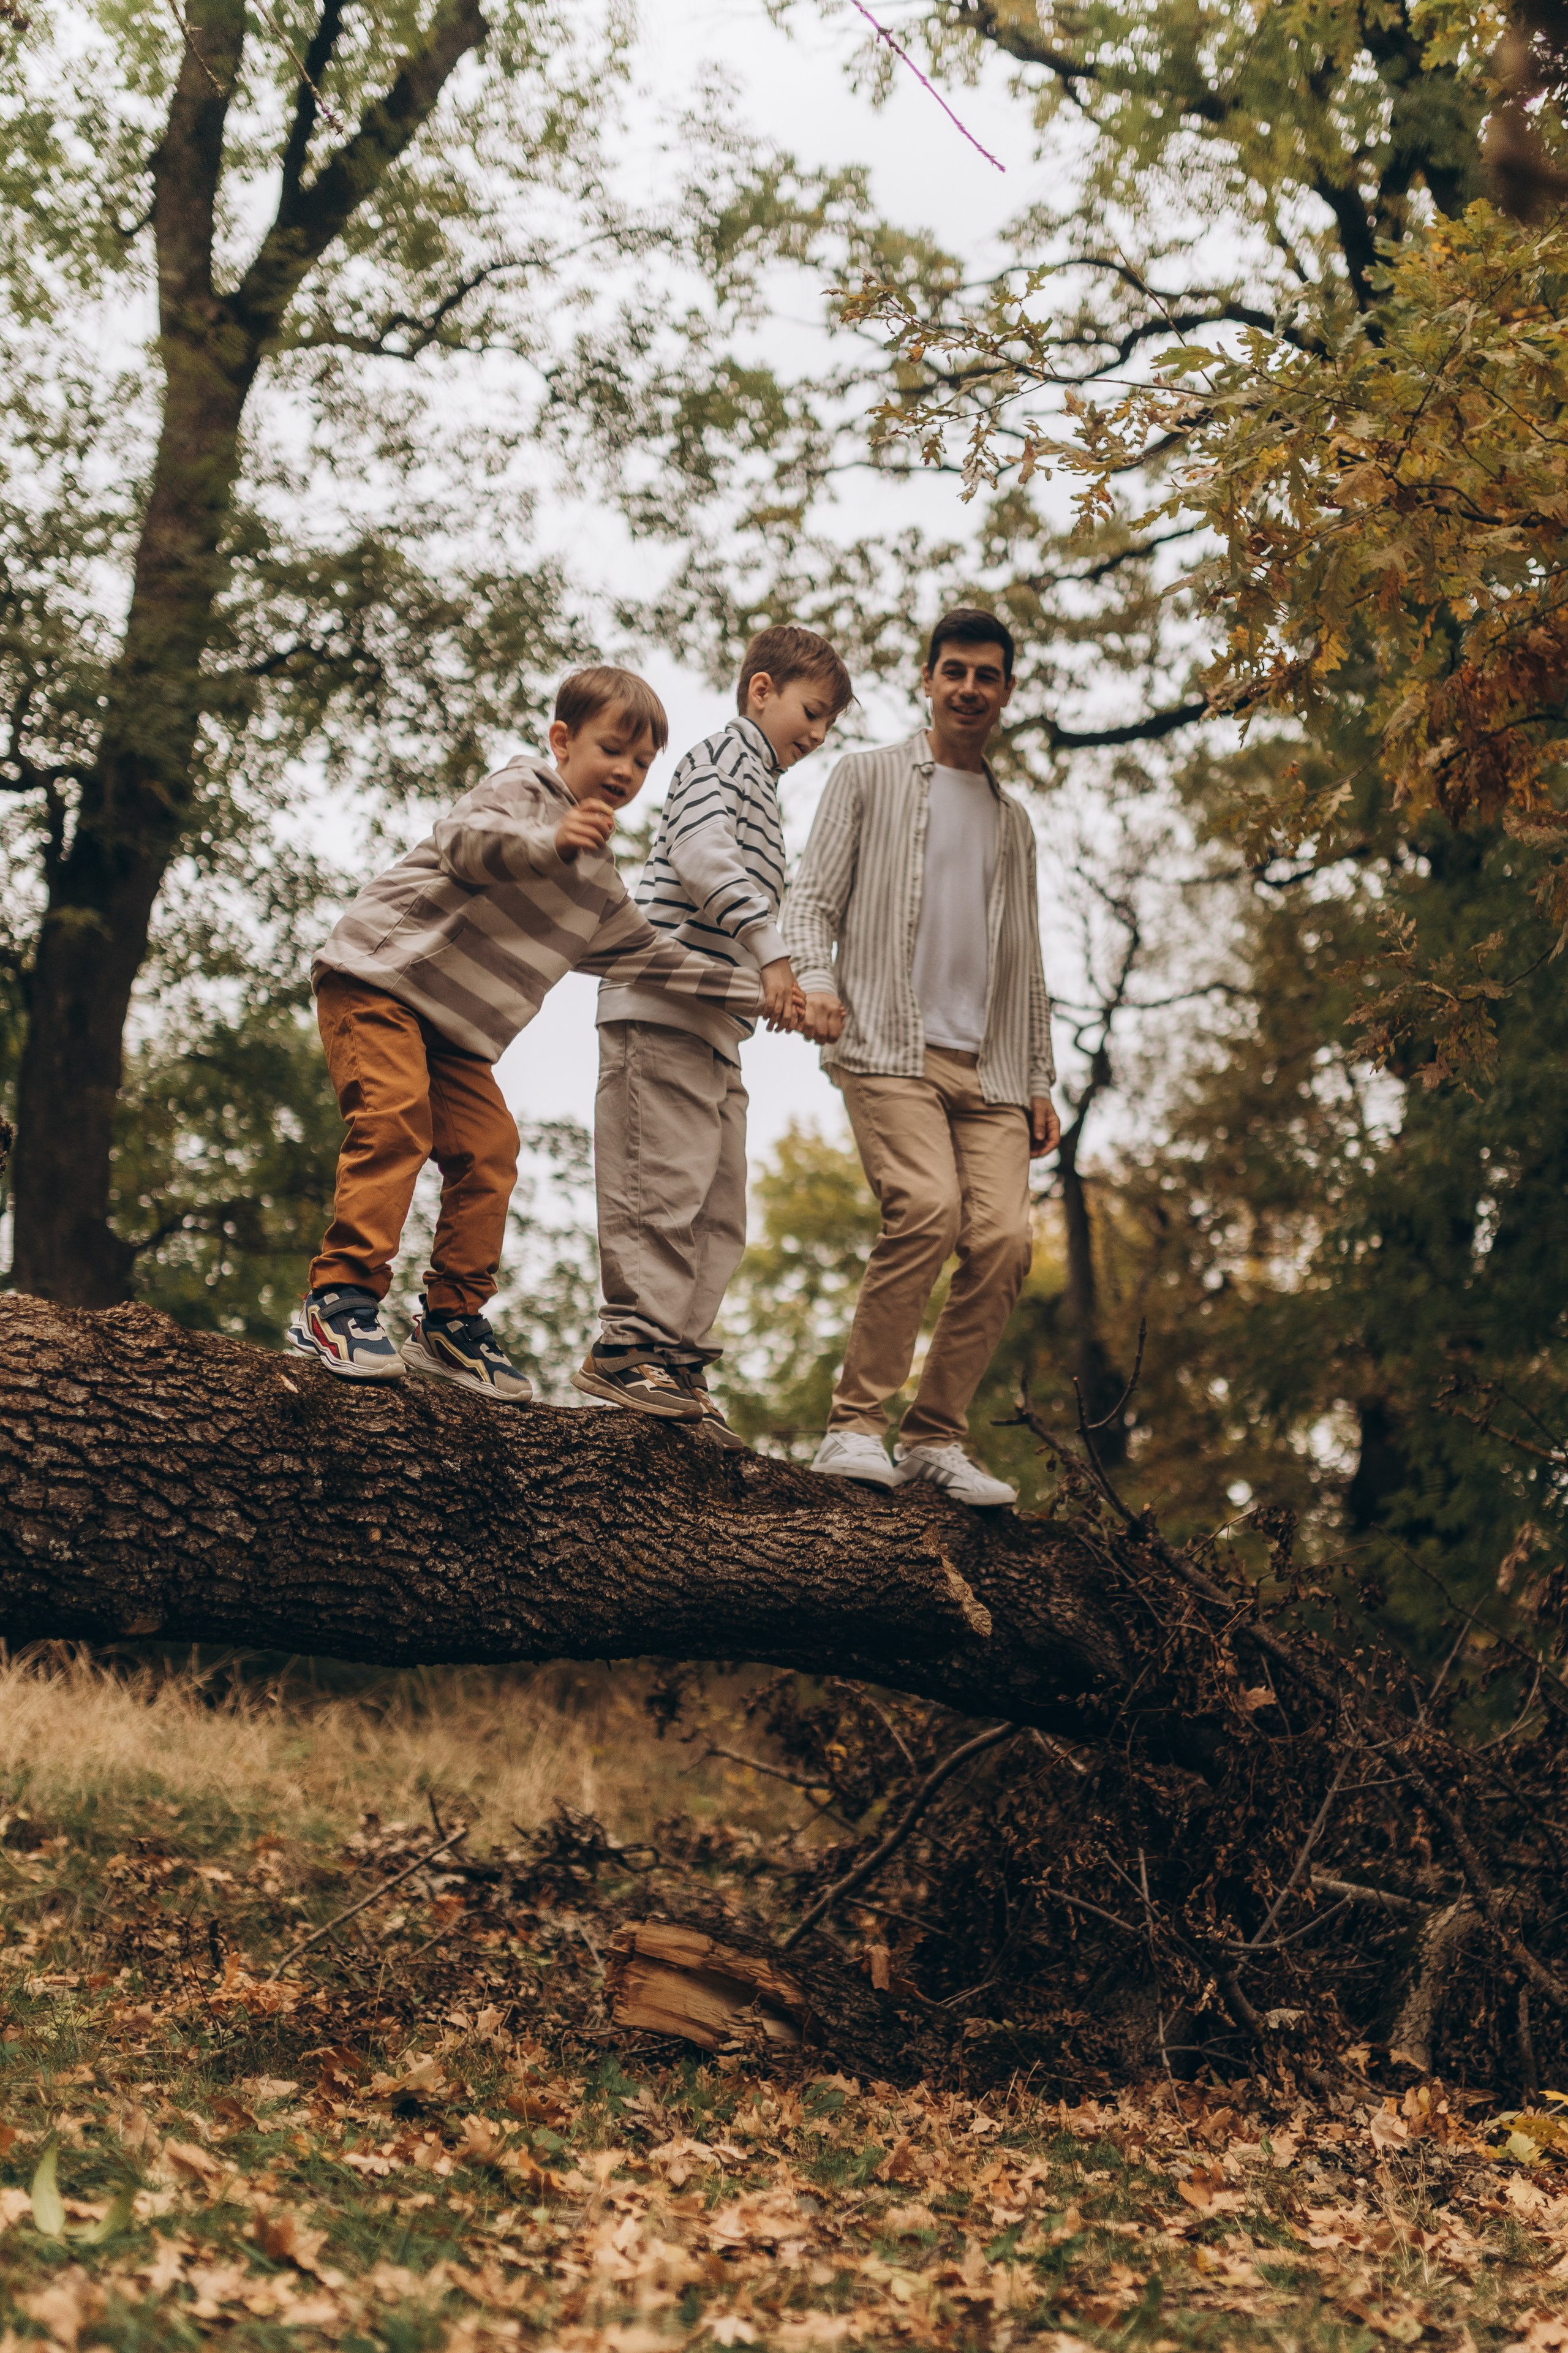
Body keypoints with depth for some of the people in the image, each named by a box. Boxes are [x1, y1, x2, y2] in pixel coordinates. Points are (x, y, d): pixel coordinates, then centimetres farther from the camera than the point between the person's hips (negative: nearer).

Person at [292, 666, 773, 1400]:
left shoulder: (599, 886, 20)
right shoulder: (523, 790, -5)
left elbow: (651, 954, 26)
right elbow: (463, 841, -25)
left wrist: (753, 989, 20)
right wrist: (550, 842, -44)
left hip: (457, 1033, 8)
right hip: (377, 977, -8)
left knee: (487, 1150, -4)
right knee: (393, 1119, -23)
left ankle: (451, 1325, 4)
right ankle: (340, 1301, -24)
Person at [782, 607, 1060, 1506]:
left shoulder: (1013, 819, 27)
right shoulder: (870, 776, 14)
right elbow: (814, 898, 6)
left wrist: (1042, 1079, 17)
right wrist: (815, 978, -14)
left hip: (990, 1065, 5)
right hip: (890, 1045, -5)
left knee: (1004, 1237, -14)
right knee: (927, 1208, -27)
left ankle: (936, 1438, -4)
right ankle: (858, 1426, -20)